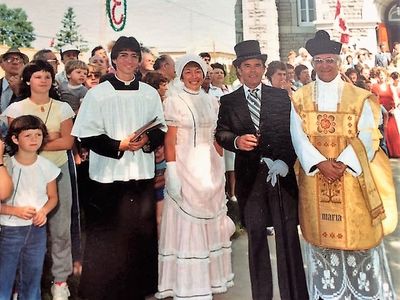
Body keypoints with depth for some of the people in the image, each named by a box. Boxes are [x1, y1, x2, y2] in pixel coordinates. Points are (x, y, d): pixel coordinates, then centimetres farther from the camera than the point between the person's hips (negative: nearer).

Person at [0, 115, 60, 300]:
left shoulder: (46, 167, -2)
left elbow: (53, 197, 8)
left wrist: (44, 211, -10)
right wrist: (16, 211, -20)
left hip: (37, 229, 2)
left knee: (32, 279, 14)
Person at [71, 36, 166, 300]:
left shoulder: (150, 93, 9)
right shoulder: (97, 94, -1)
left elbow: (161, 129, 11)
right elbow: (87, 135, -5)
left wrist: (147, 141, -10)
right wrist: (120, 145, -16)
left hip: (142, 174, 3)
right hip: (109, 176, -3)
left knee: (141, 234, 10)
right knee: (106, 239, 3)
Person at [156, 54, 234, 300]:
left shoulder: (212, 101, 9)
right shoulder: (174, 102, -3)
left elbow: (217, 139, 12)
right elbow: (170, 141, -7)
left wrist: (221, 168, 8)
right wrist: (172, 175, -14)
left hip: (211, 168, 5)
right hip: (185, 168, -4)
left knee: (210, 224, 12)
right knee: (186, 226, 1)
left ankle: (211, 278, 27)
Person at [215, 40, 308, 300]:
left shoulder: (281, 96, 8)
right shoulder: (228, 101, 10)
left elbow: (293, 132, 2)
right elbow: (220, 132, 5)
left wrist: (285, 162, -11)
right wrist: (236, 141, -16)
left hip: (282, 173, 0)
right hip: (249, 177, 1)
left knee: (288, 235, 1)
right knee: (256, 237, 9)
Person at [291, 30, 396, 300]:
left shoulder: (359, 97, 3)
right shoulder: (300, 99, 6)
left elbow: (367, 136, -5)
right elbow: (298, 136, -4)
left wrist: (343, 163, -19)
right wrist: (320, 163, -18)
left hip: (351, 177, -1)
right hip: (314, 179, 1)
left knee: (356, 234, 3)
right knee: (321, 235, 7)